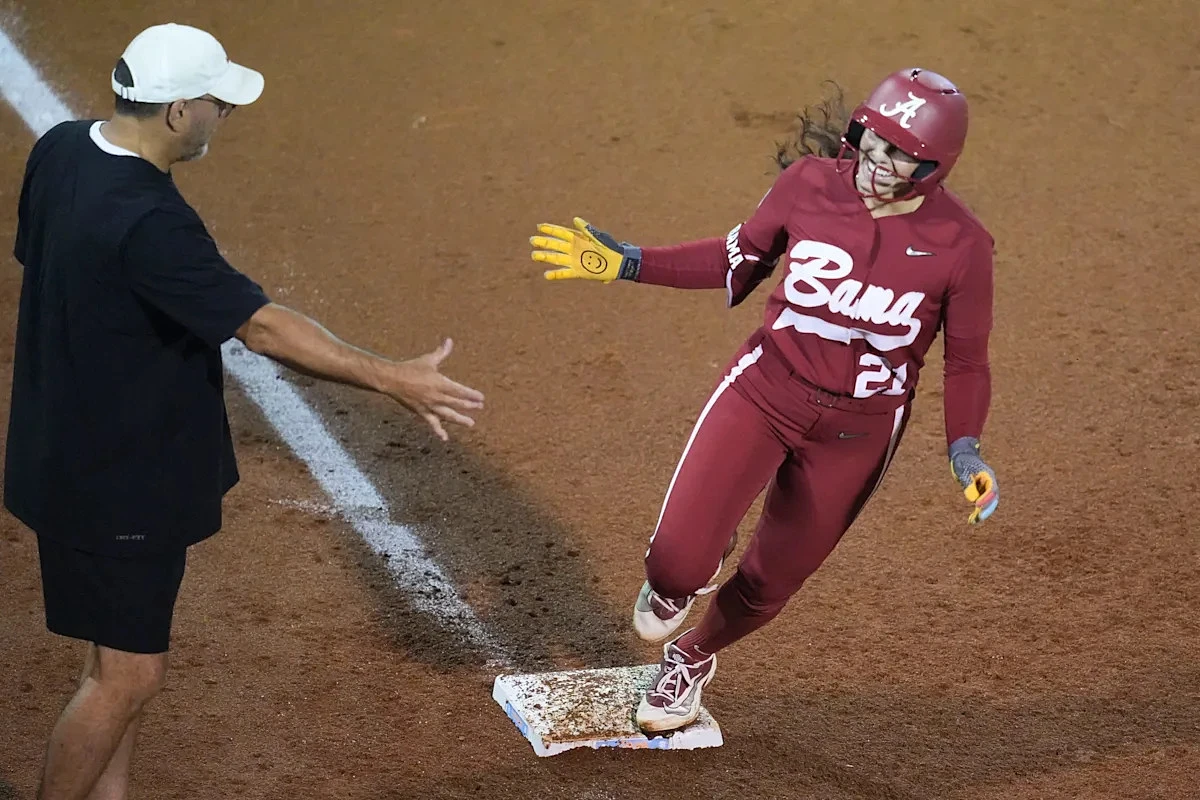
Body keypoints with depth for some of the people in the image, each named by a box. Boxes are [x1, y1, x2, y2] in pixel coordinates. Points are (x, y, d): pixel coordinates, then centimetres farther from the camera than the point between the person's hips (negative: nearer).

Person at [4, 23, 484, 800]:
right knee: (129, 674, 3)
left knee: (130, 650, 22)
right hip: (118, 480, -10)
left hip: (73, 442, 10)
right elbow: (261, 326, -31)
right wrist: (391, 379, -29)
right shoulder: (146, 221, -31)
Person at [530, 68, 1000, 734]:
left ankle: (694, 656, 50)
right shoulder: (810, 183, -11)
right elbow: (738, 261, 6)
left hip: (857, 432, 0)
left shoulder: (961, 246, -15)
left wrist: (964, 450, -18)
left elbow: (968, 362, -2)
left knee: (769, 582, 15)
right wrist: (626, 264, 0)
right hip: (764, 389, 0)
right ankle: (675, 581, 23)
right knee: (680, 558, -18)